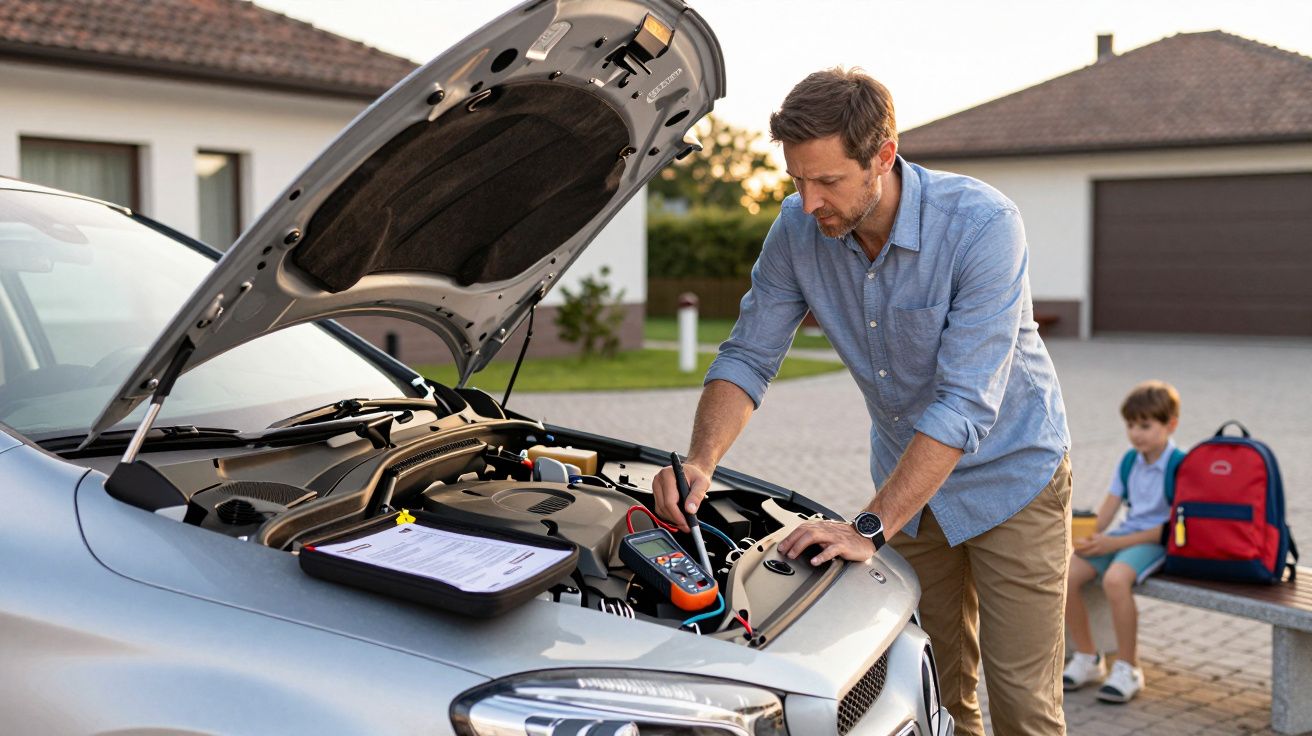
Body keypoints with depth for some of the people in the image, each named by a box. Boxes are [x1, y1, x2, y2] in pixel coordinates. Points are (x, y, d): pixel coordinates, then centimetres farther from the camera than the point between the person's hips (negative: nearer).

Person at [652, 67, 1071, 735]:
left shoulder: (982, 224, -28)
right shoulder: (798, 230, -13)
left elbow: (965, 403, -32)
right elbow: (748, 356, -6)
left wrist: (870, 528, -36)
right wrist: (700, 461, -24)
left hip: (1010, 475, -4)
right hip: (910, 478, 5)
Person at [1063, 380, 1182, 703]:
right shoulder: (1130, 461, 10)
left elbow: (1172, 526, -16)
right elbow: (1107, 510, 10)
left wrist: (1116, 543, -19)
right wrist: (1088, 536, -11)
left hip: (1156, 541, -7)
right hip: (1123, 534, 7)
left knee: (1115, 578, -35)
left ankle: (1128, 667, -16)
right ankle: (1087, 658, 4)